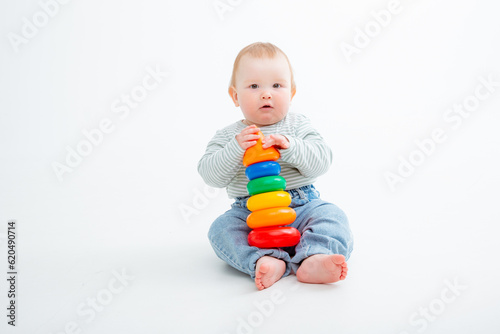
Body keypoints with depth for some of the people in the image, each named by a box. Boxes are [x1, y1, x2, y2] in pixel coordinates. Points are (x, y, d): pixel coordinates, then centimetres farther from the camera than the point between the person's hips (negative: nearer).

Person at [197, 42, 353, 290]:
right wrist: (236, 148, -24)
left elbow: (321, 162, -8)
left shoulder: (298, 126, 4)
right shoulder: (228, 136, 4)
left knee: (332, 215, -22)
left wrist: (290, 147, -26)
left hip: (301, 205, 1)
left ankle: (314, 260, -41)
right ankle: (263, 261, -42)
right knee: (222, 227, -24)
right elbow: (211, 176, -8)